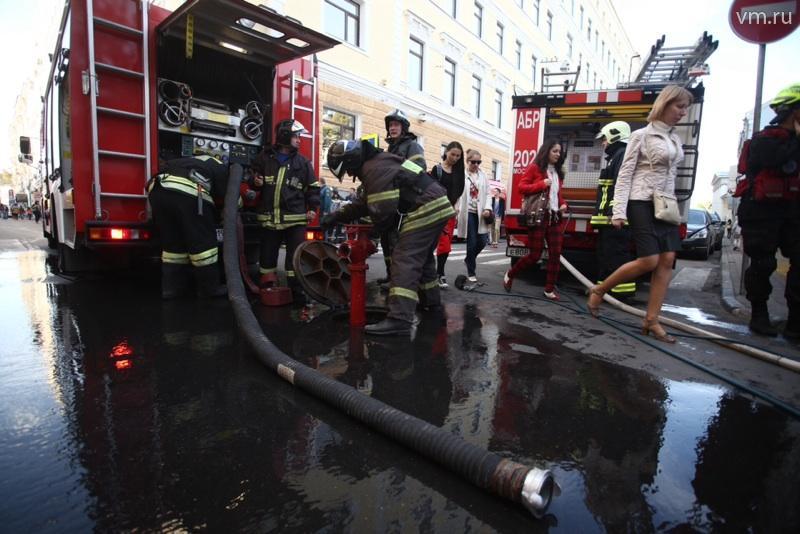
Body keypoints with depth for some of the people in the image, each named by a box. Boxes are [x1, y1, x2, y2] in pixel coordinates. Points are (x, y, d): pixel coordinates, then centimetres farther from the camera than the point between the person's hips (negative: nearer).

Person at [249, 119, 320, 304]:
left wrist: (312, 208, -2)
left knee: (296, 257, -1)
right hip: (269, 218, 1)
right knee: (267, 255, 10)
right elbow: (254, 179, 21)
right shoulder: (265, 157, 8)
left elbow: (313, 187, 9)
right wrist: (256, 183, -3)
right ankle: (265, 291, 25)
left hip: (295, 219, -1)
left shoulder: (302, 162, 7)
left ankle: (298, 292, 7)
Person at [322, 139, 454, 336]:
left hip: (425, 211, -11)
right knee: (423, 258, 24)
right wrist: (338, 215, 21)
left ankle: (399, 319, -22)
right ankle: (431, 300, 39)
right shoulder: (379, 162, 20)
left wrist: (377, 227, 4)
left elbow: (382, 209, -18)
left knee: (405, 261, -15)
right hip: (437, 207, 11)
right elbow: (364, 202, 25)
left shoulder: (374, 169, -14)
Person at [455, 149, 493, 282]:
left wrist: (487, 208, -6)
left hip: (480, 213, 5)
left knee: (482, 241, 2)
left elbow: (488, 193, 9)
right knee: (472, 242, -2)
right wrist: (456, 210, -15)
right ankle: (471, 273, 12)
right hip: (468, 212, -4)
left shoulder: (483, 176, 12)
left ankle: (469, 259, 32)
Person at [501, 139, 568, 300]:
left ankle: (549, 289, 9)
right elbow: (521, 187, -7)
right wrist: (542, 184, -16)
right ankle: (509, 275, 18)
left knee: (555, 254, 0)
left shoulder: (558, 172, 18)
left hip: (555, 217, 7)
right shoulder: (535, 168, -1)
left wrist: (563, 204, 8)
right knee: (535, 255, -4)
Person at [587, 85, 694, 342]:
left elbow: (670, 176, 20)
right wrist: (619, 212, -17)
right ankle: (599, 290, 6)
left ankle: (651, 321, 2)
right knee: (649, 261, -14)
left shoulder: (675, 139, 16)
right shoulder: (642, 135, -4)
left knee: (667, 260, -3)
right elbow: (624, 175, -10)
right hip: (641, 203, -7)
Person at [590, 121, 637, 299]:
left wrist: (614, 212, -27)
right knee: (605, 254, 13)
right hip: (609, 218, 11)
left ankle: (622, 290, -6)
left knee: (617, 255, -10)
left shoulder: (623, 155, -7)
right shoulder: (614, 157, 25)